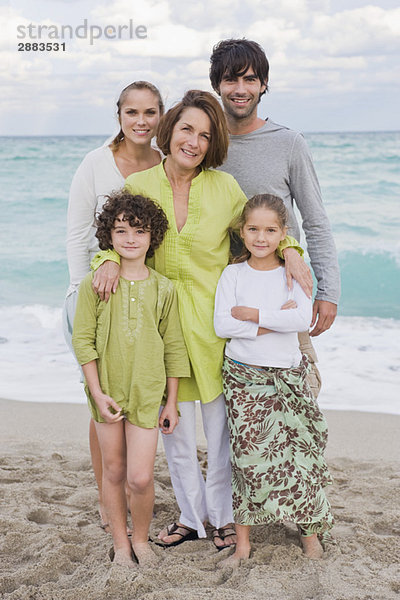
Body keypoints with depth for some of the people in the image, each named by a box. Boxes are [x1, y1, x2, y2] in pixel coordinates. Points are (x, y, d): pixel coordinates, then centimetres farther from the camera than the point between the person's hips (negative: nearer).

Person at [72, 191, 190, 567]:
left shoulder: (163, 289, 0)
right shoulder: (94, 284, -4)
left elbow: (173, 347, 5)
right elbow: (83, 340, -4)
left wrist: (172, 402, 5)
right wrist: (98, 393, -9)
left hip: (147, 392, 0)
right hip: (107, 390, 0)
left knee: (140, 477, -5)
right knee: (113, 470, 11)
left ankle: (141, 539, 21)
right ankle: (120, 543, 29)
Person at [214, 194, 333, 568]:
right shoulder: (233, 274, 1)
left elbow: (303, 319, -14)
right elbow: (222, 325, -10)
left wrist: (251, 314, -15)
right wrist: (274, 321, -15)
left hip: (288, 375, 1)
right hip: (243, 376, 0)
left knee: (298, 453, 3)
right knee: (248, 456, 0)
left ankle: (310, 528, 23)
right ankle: (243, 541, 12)